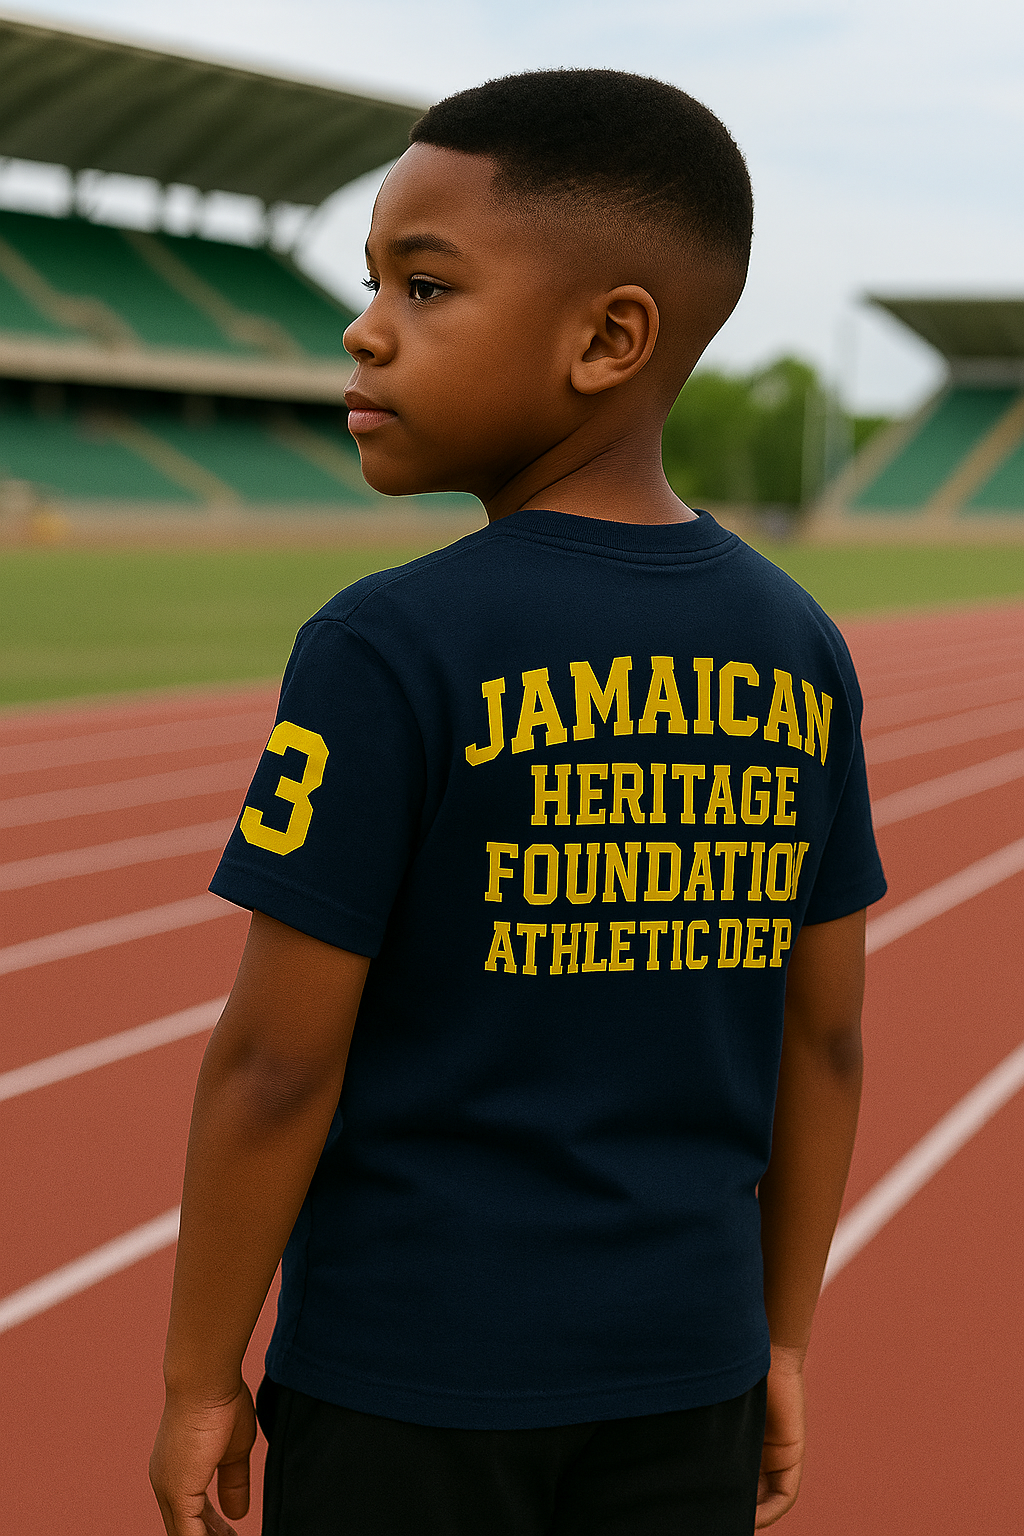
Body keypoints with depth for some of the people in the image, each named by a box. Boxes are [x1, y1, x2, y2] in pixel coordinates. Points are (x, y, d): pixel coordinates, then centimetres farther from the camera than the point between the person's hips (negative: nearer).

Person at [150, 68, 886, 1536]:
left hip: (408, 1376, -4)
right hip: (682, 1367, 5)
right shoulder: (798, 653, -1)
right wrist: (782, 1340, 15)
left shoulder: (387, 650, -17)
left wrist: (201, 1374, -3)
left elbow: (278, 1060, -14)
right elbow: (824, 1039, 5)